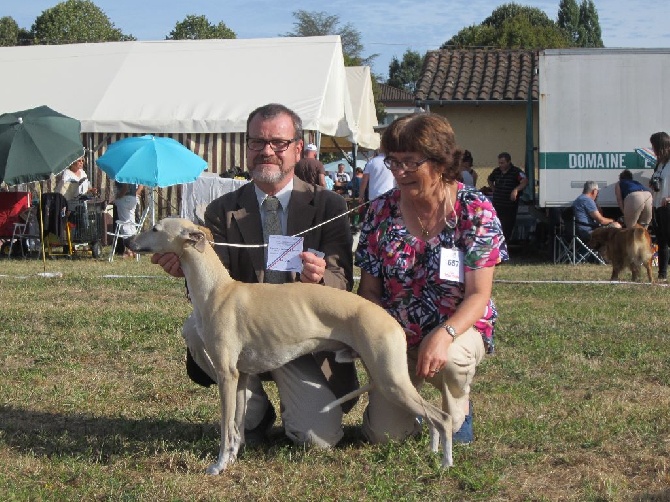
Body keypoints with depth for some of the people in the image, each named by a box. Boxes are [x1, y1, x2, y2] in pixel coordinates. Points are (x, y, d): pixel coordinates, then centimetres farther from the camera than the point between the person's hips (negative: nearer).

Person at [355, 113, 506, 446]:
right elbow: (369, 290, 1)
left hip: (460, 328, -2)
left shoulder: (475, 210, -11)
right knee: (383, 434, -15)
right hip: (397, 336, 2)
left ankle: (458, 413, -3)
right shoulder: (381, 211, -4)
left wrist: (443, 335, -34)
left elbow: (479, 295, -15)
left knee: (448, 358, -38)